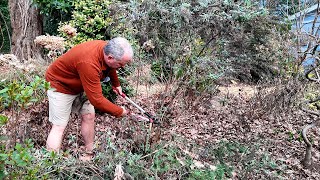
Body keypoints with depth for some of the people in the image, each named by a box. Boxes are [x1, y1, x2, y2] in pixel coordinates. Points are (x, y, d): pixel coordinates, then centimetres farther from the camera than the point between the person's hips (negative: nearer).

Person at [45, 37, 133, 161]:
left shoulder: (108, 49, -17)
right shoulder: (89, 63, -42)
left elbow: (110, 68, 12)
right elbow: (96, 100, -36)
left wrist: (116, 84, 23)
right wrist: (119, 112, -26)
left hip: (80, 84, 8)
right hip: (60, 84, -8)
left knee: (89, 116, 4)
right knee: (59, 126, -8)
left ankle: (89, 155, 15)